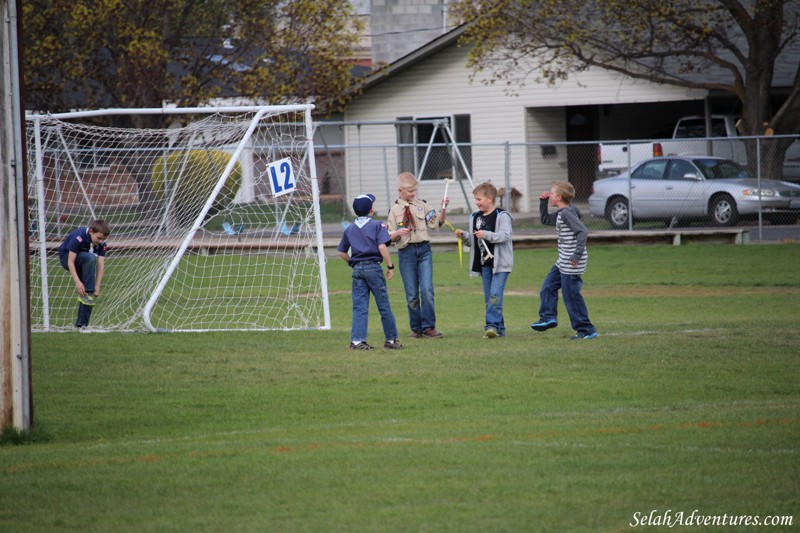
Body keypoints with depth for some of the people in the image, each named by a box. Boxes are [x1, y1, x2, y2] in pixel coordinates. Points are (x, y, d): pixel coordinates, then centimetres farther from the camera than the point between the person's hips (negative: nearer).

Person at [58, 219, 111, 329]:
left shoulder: (101, 243, -16)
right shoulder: (78, 237, -33)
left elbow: (101, 264, -20)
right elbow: (70, 262, -32)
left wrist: (97, 287, -27)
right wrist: (77, 282, -40)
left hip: (84, 262, 6)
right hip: (66, 257, -6)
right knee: (90, 257, -33)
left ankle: (82, 323, -2)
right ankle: (88, 293, -32)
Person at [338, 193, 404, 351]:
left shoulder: (350, 229, 12)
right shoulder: (377, 225, -2)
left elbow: (341, 252, 14)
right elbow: (382, 246, -14)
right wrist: (390, 266, -9)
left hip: (357, 269, 4)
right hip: (373, 266, -4)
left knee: (359, 307, 3)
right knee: (384, 305, 3)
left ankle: (357, 341, -7)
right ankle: (391, 339, 9)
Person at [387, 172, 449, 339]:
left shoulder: (421, 205, 7)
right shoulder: (395, 210, 1)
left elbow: (436, 223, 7)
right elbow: (389, 236, 1)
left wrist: (443, 209, -7)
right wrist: (397, 233, -20)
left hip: (424, 249, 1)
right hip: (406, 251, -1)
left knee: (427, 290, -9)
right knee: (412, 294, 4)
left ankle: (428, 327, -4)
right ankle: (416, 328, 14)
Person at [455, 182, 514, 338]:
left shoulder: (502, 216, -7)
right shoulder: (475, 217, 12)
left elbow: (505, 236, -19)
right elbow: (472, 241, 16)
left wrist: (487, 235, -29)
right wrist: (464, 236, -4)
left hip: (500, 262, -7)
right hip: (485, 263, 7)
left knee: (495, 294, -16)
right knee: (488, 297, 7)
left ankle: (492, 324, -18)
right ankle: (499, 328, 13)